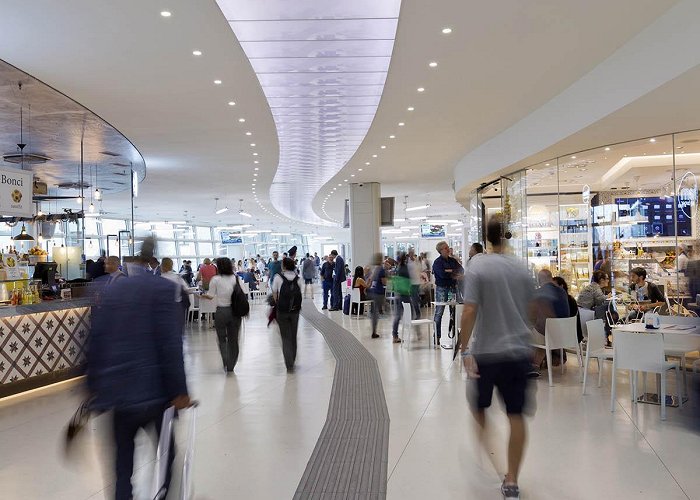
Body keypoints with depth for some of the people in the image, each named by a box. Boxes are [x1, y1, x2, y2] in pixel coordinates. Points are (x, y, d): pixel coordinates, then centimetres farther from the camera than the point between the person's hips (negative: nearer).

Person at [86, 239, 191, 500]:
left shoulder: (108, 290, 7)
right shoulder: (162, 288, -10)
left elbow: (95, 342, 7)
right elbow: (170, 344, -15)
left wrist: (94, 387, 14)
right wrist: (179, 390, -10)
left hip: (115, 391, 5)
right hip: (152, 391, -5)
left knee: (123, 462, 15)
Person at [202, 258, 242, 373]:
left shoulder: (216, 279, -7)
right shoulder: (236, 278, 0)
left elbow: (210, 296, -5)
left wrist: (203, 295, 14)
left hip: (221, 311, -2)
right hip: (235, 311, 2)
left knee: (222, 339, 12)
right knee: (233, 339, 13)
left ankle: (226, 363, -6)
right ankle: (231, 366, 20)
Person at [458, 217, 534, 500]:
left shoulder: (476, 269, -9)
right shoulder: (521, 270, 5)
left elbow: (469, 312, -18)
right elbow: (530, 311, 14)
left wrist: (464, 349, -17)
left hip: (487, 352, -3)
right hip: (519, 351, 3)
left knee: (479, 407, 19)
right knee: (516, 416, 7)